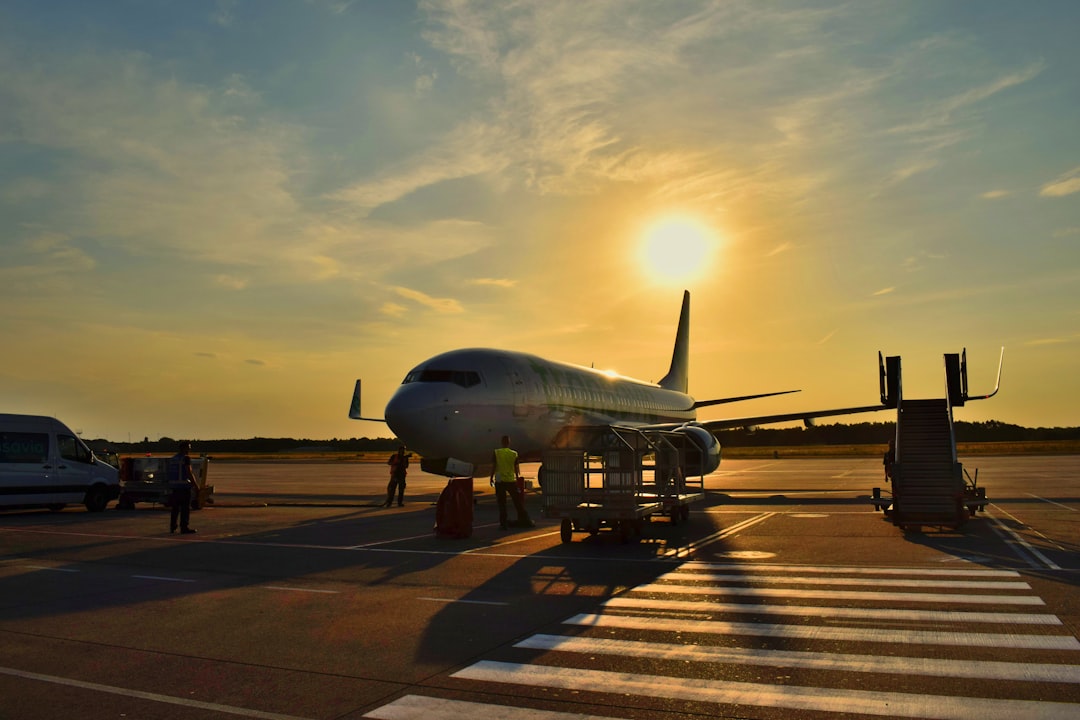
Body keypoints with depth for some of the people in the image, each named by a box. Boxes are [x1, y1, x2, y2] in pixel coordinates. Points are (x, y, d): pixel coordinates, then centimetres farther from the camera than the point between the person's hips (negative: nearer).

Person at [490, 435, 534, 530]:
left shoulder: (496, 453, -4)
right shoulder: (514, 454, -1)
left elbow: (493, 467, -4)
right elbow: (517, 468, 4)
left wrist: (491, 478, 6)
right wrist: (518, 477, 19)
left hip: (499, 481, -1)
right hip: (511, 480, 1)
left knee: (502, 503, 5)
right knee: (518, 502, 10)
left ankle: (503, 524, 4)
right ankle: (526, 521, 16)